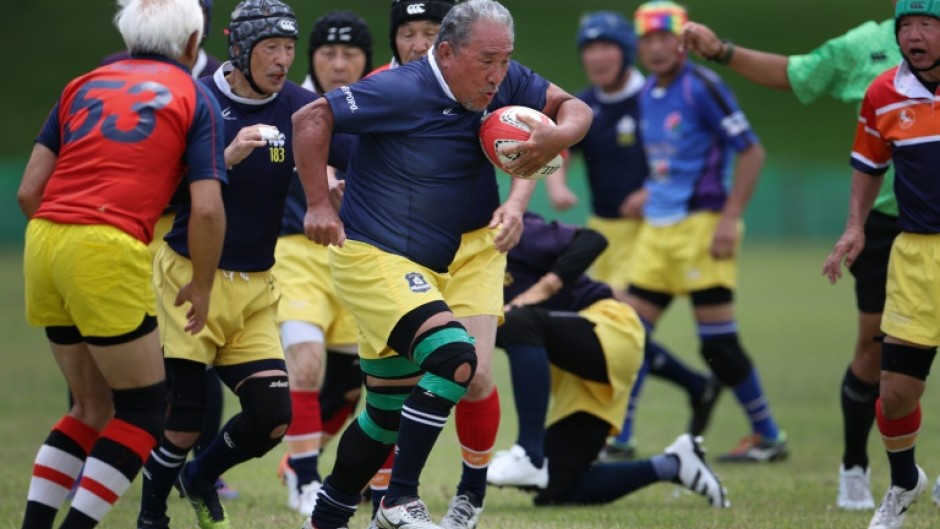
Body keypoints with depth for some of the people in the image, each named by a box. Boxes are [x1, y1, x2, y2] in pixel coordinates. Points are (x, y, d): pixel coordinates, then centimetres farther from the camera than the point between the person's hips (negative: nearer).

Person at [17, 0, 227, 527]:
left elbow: (29, 191, 14)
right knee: (144, 409, 7)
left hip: (43, 242, 6)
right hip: (109, 250, -6)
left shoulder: (84, 84, 21)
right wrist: (201, 285, 10)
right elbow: (207, 209, -3)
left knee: (94, 407, 19)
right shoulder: (195, 98, 7)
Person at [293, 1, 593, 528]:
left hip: (426, 270, 8)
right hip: (373, 257, -8)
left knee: (389, 413, 15)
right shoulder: (402, 91, -20)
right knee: (455, 359, -26)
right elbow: (311, 119, -14)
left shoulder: (505, 84, -2)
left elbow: (575, 108, 6)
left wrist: (560, 133, -17)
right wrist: (319, 204, -13)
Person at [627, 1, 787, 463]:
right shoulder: (648, 95, 12)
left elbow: (751, 152, -14)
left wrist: (729, 218, -19)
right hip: (657, 229, 8)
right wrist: (650, 194, 14)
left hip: (701, 225, -8)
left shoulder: (701, 87, -12)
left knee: (718, 343, -5)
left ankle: (768, 437, 8)